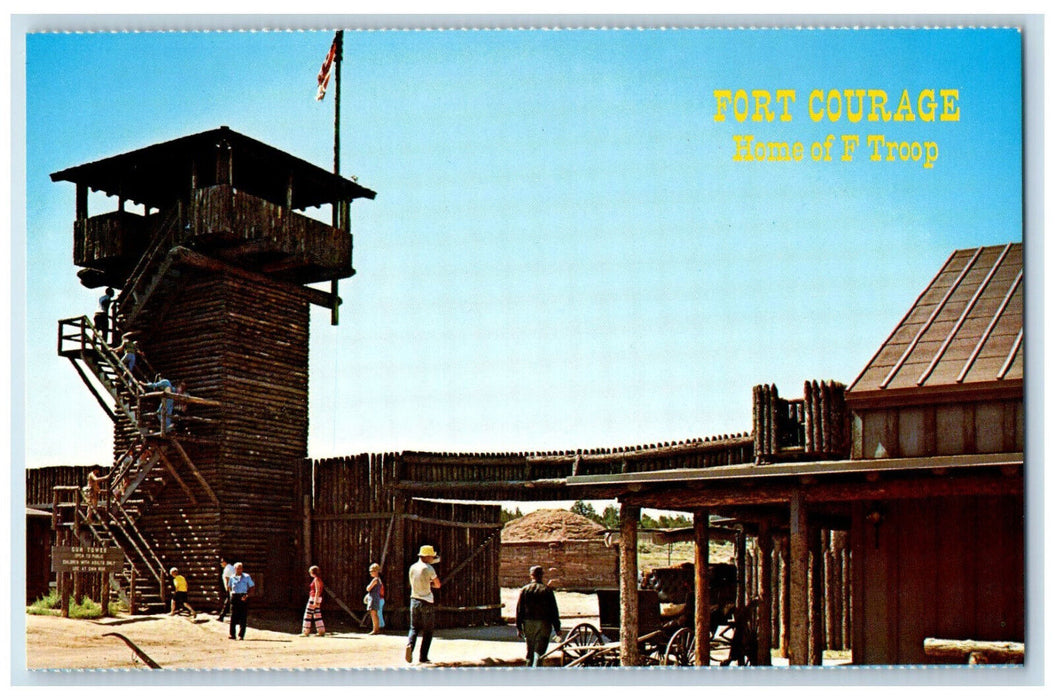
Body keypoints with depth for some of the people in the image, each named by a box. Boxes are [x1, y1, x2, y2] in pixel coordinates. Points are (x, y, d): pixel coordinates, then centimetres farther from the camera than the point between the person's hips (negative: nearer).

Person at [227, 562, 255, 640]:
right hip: (234, 597, 1)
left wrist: (247, 595, -10)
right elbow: (229, 587, 23)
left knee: (243, 617, -2)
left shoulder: (247, 577, 5)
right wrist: (231, 593, 6)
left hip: (243, 597, -1)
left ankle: (241, 635, 3)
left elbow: (251, 588, 4)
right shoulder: (232, 578, 10)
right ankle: (232, 634, 4)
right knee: (233, 616, -2)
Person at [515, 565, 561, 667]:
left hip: (528, 624, 3)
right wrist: (557, 628, 3)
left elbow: (519, 610, 2)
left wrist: (519, 627, 6)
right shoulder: (547, 590, -2)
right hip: (543, 624, -3)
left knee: (530, 651, 16)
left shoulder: (524, 590, 3)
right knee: (539, 651, -5)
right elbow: (554, 610, -2)